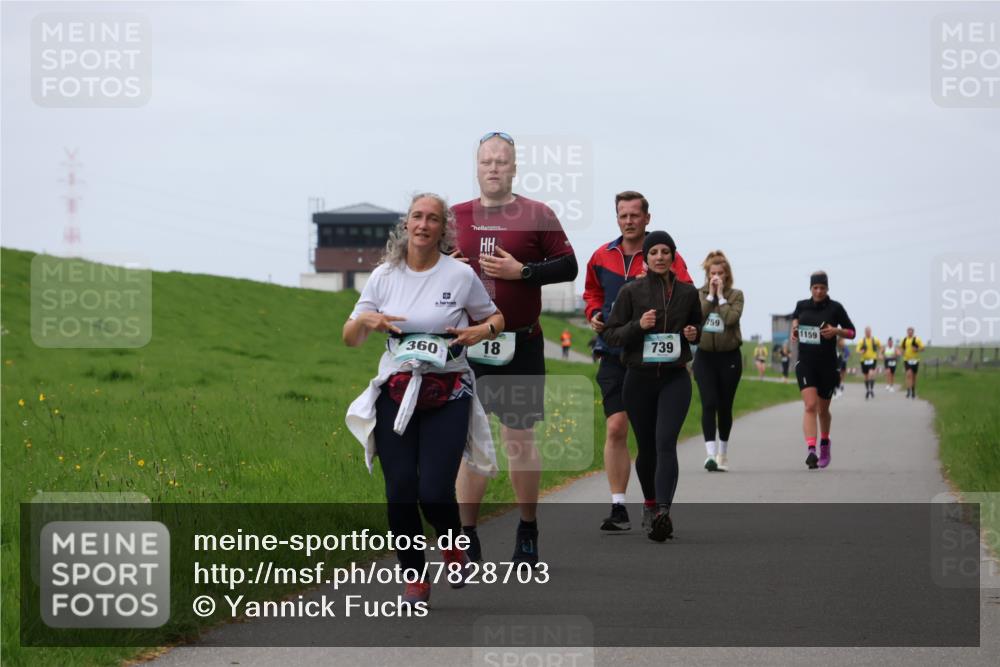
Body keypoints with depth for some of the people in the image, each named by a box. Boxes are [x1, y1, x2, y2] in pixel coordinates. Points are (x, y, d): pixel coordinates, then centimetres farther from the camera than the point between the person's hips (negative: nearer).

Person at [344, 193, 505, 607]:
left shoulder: (461, 276, -1)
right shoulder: (384, 276, 5)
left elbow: (495, 318, 13)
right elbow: (351, 339, 10)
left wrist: (481, 331, -9)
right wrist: (365, 319, -12)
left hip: (447, 396, -2)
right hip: (396, 394, 2)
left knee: (435, 492, -12)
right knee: (400, 491, -4)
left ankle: (452, 544, 22)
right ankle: (414, 579, 14)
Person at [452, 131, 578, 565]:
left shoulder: (537, 215, 1)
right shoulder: (455, 217, 9)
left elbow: (568, 267, -2)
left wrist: (521, 271, -13)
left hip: (520, 345, -2)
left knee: (519, 439, 1)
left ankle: (527, 534, 14)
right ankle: (467, 541, 5)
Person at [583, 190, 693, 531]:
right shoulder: (601, 257, 9)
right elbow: (592, 293, 26)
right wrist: (594, 314, 6)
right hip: (614, 354, 2)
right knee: (615, 428, -7)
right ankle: (618, 507, -4)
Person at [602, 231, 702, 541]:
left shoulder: (688, 292, 5)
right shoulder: (631, 292, 0)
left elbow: (697, 325, 22)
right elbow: (610, 334, 1)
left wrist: (694, 333, -1)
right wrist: (638, 325, -16)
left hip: (675, 379, -1)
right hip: (639, 378, 1)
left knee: (665, 442, -18)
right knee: (646, 447, 10)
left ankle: (663, 512, -31)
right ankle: (650, 503, 35)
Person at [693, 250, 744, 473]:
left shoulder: (736, 295, 2)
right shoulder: (699, 294, 5)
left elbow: (731, 318, -16)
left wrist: (720, 295, -10)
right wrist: (710, 295, -11)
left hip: (729, 356, 0)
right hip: (705, 356, 0)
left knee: (725, 406, 8)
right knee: (709, 404, -13)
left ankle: (723, 453, 23)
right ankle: (711, 453, -20)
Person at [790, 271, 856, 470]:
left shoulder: (835, 308, -3)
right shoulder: (802, 306, 4)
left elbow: (851, 333, 3)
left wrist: (836, 331, -15)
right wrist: (794, 327, 7)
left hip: (828, 365, 0)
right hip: (806, 363, 0)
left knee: (823, 410, 14)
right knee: (810, 406, -17)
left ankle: (824, 444, 41)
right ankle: (811, 451, -26)